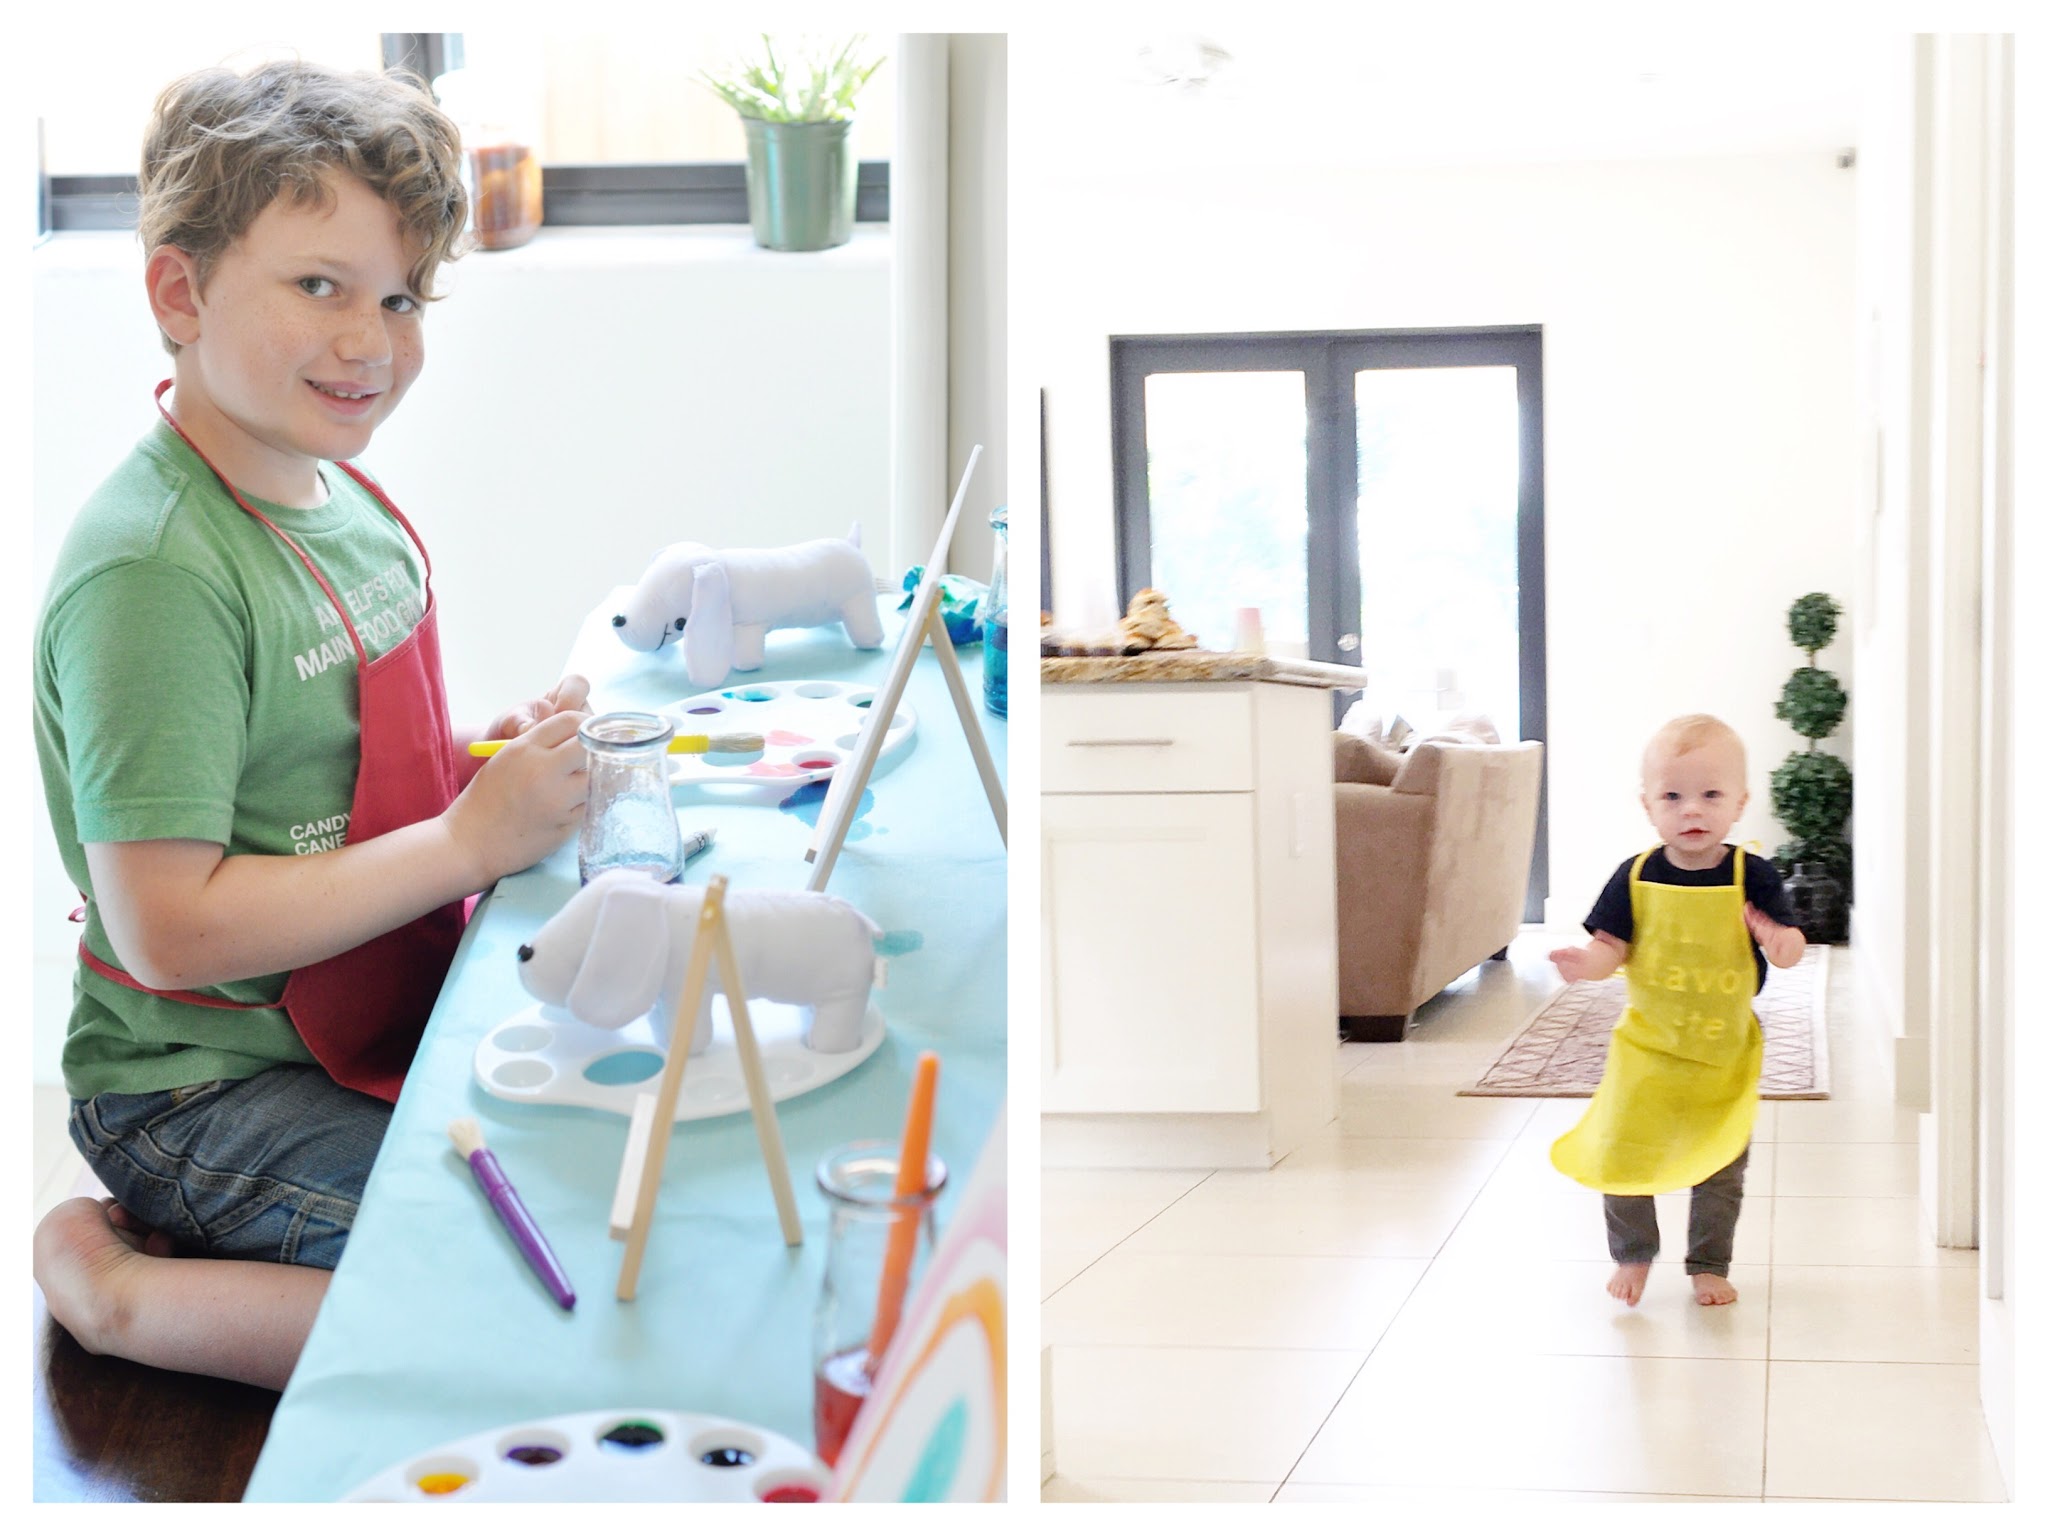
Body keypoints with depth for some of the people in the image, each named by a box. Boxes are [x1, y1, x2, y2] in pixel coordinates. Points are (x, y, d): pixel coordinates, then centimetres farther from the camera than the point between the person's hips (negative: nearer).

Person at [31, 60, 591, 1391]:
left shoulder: (345, 495, 6)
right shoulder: (153, 568, -22)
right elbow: (167, 927, -25)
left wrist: (494, 755, 0)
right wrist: (475, 836, -22)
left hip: (376, 1031, 9)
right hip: (204, 1092, -9)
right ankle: (120, 1289, -3)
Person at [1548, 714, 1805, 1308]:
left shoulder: (1752, 877, -11)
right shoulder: (1636, 878, -8)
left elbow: (1790, 946, -13)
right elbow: (1612, 946, -7)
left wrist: (1780, 942, -36)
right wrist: (1587, 963, -29)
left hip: (1725, 1049, 0)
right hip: (1648, 1043, 0)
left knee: (1720, 1166, 10)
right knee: (1623, 1153, 3)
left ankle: (1708, 1265, 30)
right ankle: (1632, 1254, 26)